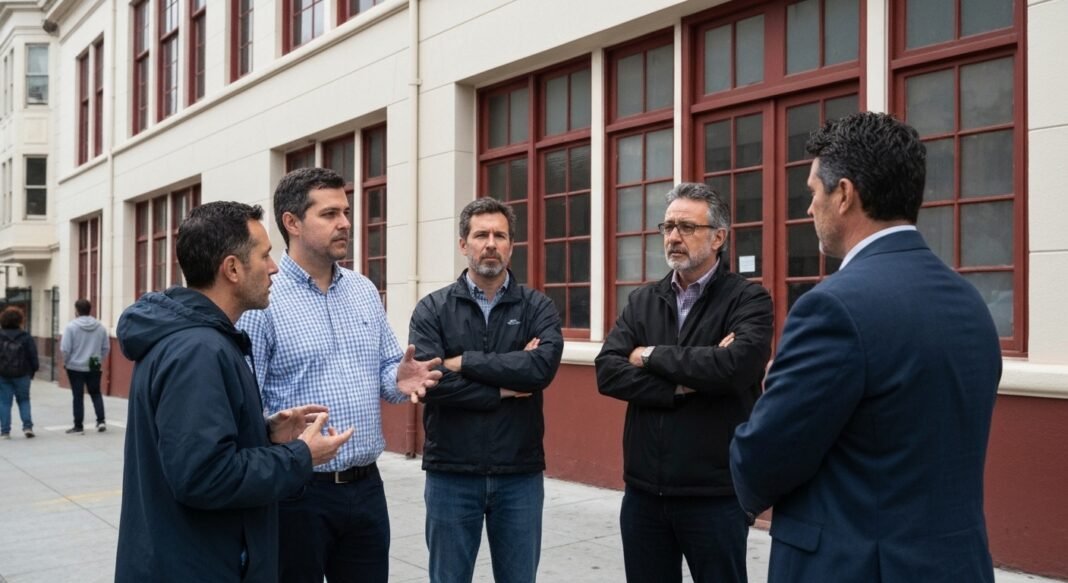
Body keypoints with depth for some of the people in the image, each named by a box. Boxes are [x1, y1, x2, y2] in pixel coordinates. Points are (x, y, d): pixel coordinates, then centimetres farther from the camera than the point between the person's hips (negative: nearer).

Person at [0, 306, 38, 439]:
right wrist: (34, 369, 8)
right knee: (24, 400, 14)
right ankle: (27, 426, 3)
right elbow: (33, 356, -5)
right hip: (22, 374, 0)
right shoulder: (26, 337, -6)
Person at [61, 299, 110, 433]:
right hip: (94, 367, 3)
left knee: (78, 396, 4)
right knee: (95, 393, 16)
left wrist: (66, 362, 5)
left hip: (75, 367, -3)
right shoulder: (100, 327, 0)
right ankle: (101, 420, 5)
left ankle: (78, 426, 8)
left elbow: (65, 349, -12)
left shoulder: (71, 326, -12)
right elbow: (106, 347, 6)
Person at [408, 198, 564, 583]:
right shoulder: (432, 310, 0)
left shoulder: (537, 307, 2)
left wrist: (465, 362, -14)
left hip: (520, 475, 1)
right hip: (451, 475, 0)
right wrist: (503, 389, -14)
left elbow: (543, 366, -17)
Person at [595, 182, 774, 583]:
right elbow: (607, 372, -5)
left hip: (714, 493, -4)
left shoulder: (748, 299, -6)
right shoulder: (642, 301, 8)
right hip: (643, 491, 4)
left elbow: (736, 366, -24)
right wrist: (685, 383, -17)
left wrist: (652, 356, -11)